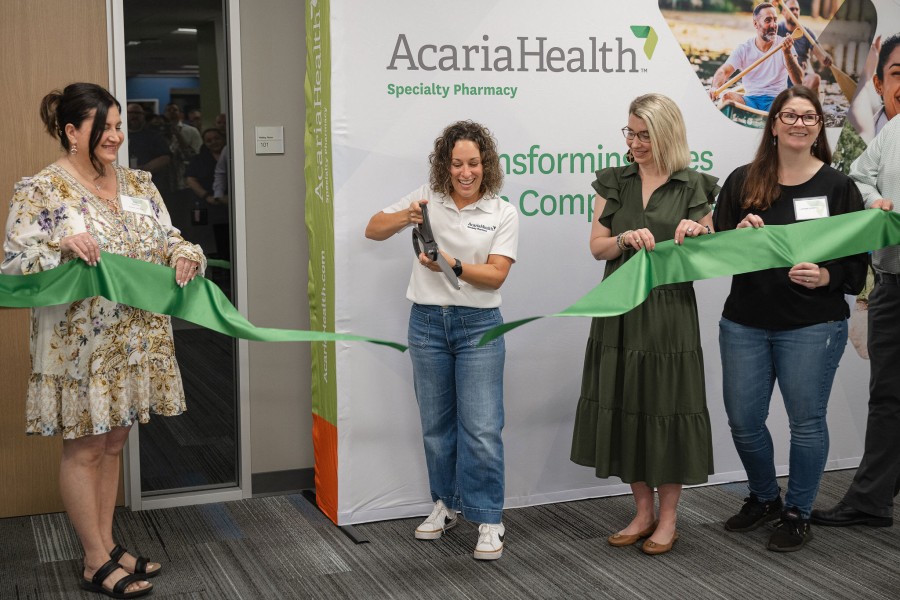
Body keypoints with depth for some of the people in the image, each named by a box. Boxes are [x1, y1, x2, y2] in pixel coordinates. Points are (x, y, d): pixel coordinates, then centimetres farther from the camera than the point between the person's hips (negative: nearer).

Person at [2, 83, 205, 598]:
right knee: (84, 449, 5)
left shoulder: (138, 184, 8)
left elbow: (168, 239, 12)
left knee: (113, 443, 15)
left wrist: (185, 255, -11)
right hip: (79, 345, -6)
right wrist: (62, 246, -31)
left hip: (135, 339, 6)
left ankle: (107, 545, 28)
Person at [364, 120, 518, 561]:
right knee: (435, 423, 13)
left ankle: (489, 520, 4)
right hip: (427, 322, 3)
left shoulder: (503, 213, -2)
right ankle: (446, 504, 30)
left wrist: (454, 265, -27)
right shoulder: (427, 198, 2)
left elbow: (496, 274, -10)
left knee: (482, 428, -7)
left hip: (478, 325, -3)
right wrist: (405, 217, -17)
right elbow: (372, 230, 3)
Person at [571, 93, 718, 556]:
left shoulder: (694, 187, 1)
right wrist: (626, 239, -15)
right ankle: (643, 512, 21)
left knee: (667, 405, 1)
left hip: (669, 310, -3)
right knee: (624, 405, 6)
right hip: (620, 310, 3)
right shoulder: (613, 183, 8)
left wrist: (698, 233, -18)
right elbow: (597, 247, 4)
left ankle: (668, 517, 17)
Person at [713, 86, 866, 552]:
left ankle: (797, 514, 24)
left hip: (812, 326, -2)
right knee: (743, 421, 9)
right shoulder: (742, 181, 4)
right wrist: (739, 235, -15)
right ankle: (764, 498, 34)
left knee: (806, 421, 5)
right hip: (744, 322, 3)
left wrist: (825, 277, -20)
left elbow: (857, 260, -1)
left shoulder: (838, 186, -1)